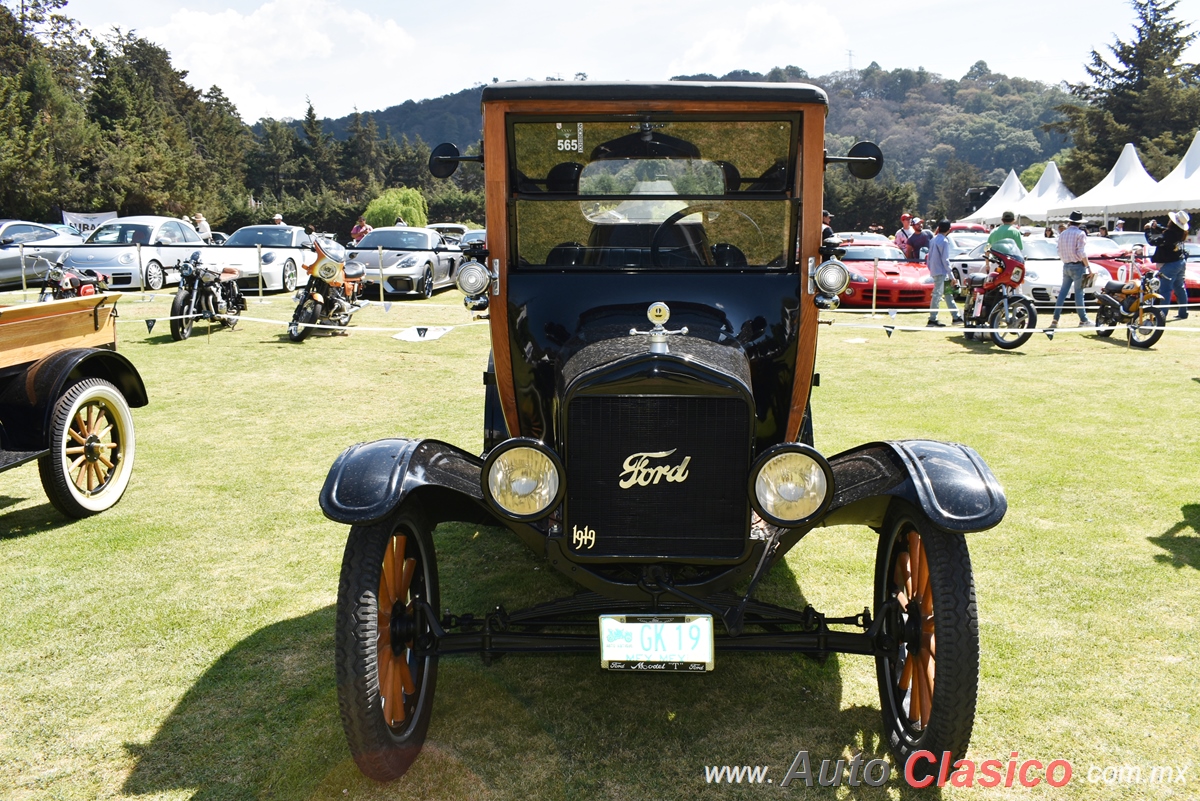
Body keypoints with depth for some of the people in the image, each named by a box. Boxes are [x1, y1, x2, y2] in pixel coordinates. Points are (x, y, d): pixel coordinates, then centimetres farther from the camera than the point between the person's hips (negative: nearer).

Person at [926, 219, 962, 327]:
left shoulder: (933, 240, 12)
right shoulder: (944, 241, -13)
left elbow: (929, 258, 15)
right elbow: (945, 260, -15)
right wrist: (952, 276, -12)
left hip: (935, 271, 9)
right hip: (941, 272, -9)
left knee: (948, 294, 12)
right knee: (937, 295, -8)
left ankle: (956, 317, 15)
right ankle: (932, 320, -9)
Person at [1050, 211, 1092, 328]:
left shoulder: (1062, 234, 10)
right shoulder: (1080, 233, -10)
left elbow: (1060, 252, 13)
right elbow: (1081, 253, -15)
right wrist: (1088, 266, -9)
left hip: (1066, 266, 6)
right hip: (1078, 265, -6)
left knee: (1063, 292, 7)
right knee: (1078, 293, -3)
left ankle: (1055, 319, 3)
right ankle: (1083, 320, 2)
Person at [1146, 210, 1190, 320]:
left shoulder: (1169, 234, -24)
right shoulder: (1180, 233, 4)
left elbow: (1153, 241, -25)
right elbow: (1162, 237, 16)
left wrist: (1148, 229, -12)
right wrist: (1155, 228, 10)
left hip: (1170, 265, -9)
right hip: (1181, 262, 9)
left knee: (1165, 290, -8)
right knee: (1180, 288, 17)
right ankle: (1183, 313, 25)